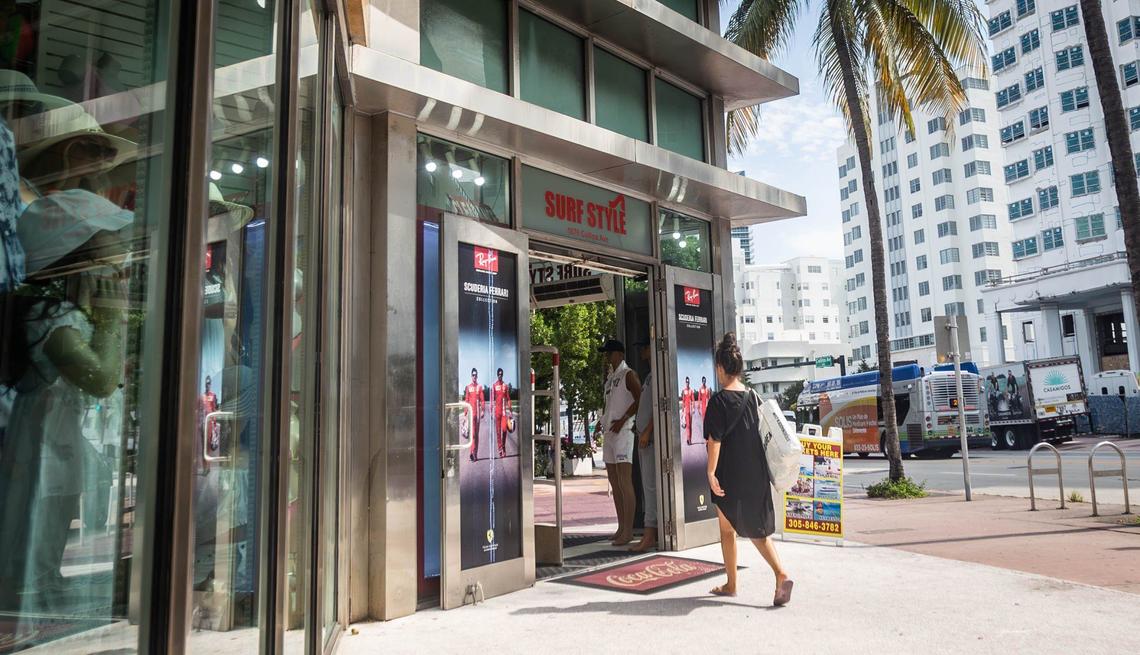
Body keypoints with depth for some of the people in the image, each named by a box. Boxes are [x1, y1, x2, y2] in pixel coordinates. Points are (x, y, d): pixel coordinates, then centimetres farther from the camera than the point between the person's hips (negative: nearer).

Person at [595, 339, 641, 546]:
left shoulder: (628, 374, -4)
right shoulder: (610, 378, 21)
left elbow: (640, 400, -13)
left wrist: (623, 420, -19)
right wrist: (601, 421, 13)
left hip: (623, 431, -9)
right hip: (609, 432, 9)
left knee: (625, 482, -11)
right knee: (614, 483, 10)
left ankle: (628, 531, -9)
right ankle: (621, 527, 16)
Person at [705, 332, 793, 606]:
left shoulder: (719, 400, -13)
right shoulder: (751, 396, 5)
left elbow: (715, 440, -17)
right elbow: (759, 434, 11)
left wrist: (711, 473, -13)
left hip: (729, 476, -5)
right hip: (756, 474, 5)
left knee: (727, 529, 11)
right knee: (756, 528, 13)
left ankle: (731, 585, 22)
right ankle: (781, 575, -6)